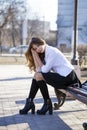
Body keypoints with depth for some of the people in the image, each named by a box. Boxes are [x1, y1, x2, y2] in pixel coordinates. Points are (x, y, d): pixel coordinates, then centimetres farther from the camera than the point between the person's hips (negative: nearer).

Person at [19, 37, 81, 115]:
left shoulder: (52, 51, -14)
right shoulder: (43, 54, 13)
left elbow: (45, 70, -17)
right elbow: (38, 70, -1)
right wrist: (34, 54, -6)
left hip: (67, 77, -9)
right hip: (60, 75, 9)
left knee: (39, 76, -15)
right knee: (36, 75, 3)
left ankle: (47, 103, -4)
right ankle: (29, 102, 4)